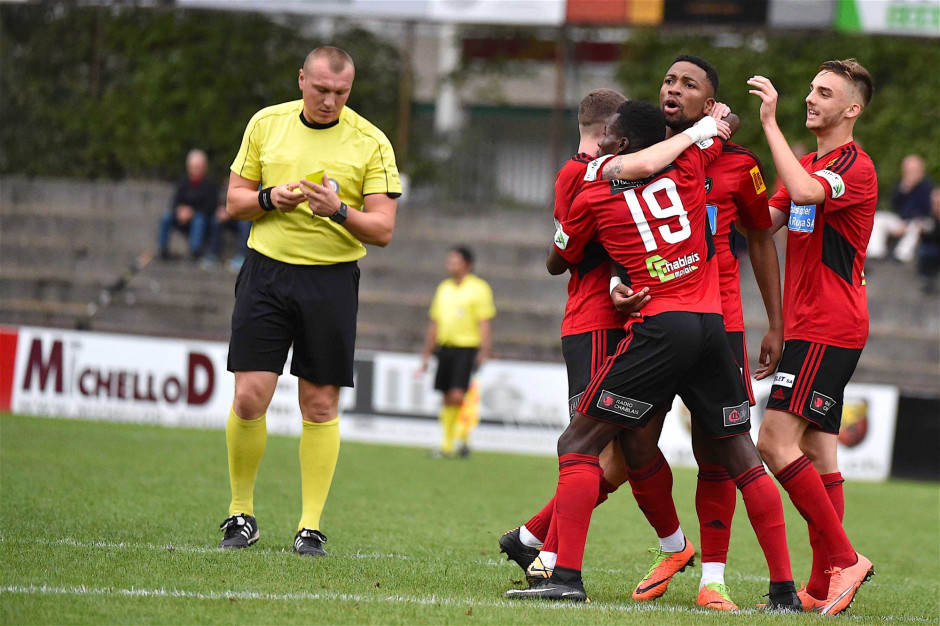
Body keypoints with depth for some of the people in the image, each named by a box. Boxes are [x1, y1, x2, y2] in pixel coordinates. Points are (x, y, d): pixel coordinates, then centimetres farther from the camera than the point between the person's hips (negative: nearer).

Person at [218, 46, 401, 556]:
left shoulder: (370, 143, -1)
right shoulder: (266, 123, 5)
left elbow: (383, 229, -3)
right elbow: (235, 199, 10)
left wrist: (339, 211, -21)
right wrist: (271, 198, -10)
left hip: (331, 280, -1)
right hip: (267, 270, 1)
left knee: (320, 406, 1)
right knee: (249, 397, -7)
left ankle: (311, 525, 8)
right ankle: (241, 512, 10)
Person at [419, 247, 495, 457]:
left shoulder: (478, 288, -3)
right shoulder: (444, 288, 15)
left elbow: (485, 323, -6)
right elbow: (435, 323, 21)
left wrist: (484, 351, -16)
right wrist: (427, 353, 20)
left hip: (467, 348, -6)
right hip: (445, 346, 6)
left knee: (457, 396, -15)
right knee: (447, 398, 6)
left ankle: (464, 438, 0)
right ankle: (446, 445, 11)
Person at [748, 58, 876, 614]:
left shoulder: (855, 166, -12)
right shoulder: (808, 165, 19)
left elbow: (804, 192, -31)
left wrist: (770, 122, -27)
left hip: (829, 329, -10)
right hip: (807, 326, 10)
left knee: (777, 443, -15)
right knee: (818, 453, 6)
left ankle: (844, 559, -12)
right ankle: (825, 585, 6)